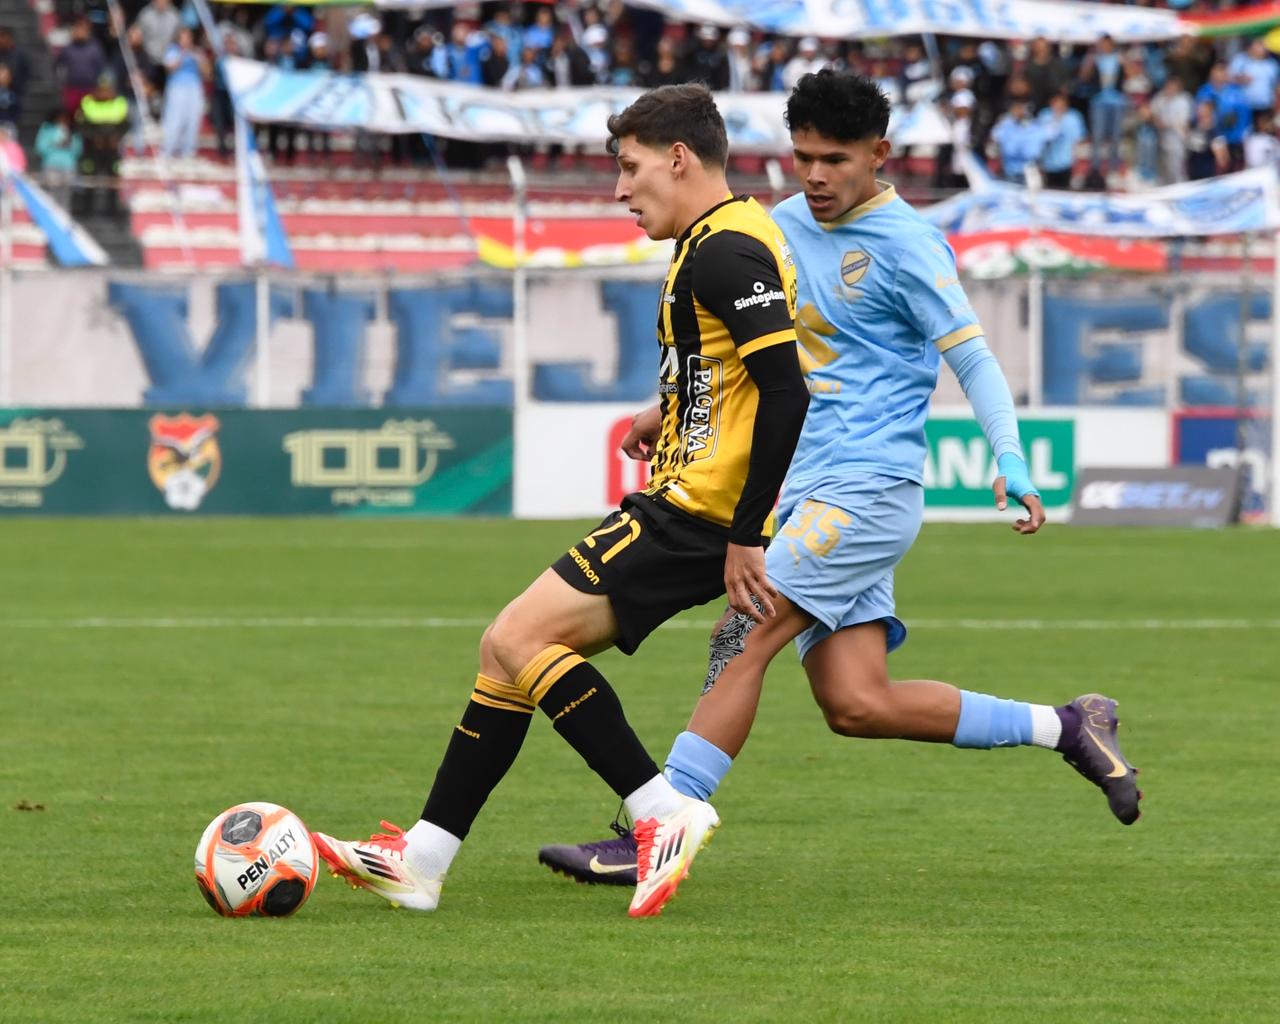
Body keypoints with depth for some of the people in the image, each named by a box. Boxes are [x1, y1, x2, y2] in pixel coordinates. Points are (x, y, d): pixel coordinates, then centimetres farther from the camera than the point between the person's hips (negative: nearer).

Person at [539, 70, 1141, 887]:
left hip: (871, 487, -8)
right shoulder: (788, 228, 14)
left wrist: (1011, 463, -21)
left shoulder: (905, 245, -8)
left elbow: (973, 357, -9)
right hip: (815, 492, 8)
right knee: (857, 705, 1)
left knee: (743, 635, -18)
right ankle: (1067, 728, 13)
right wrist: (672, 410, 22)